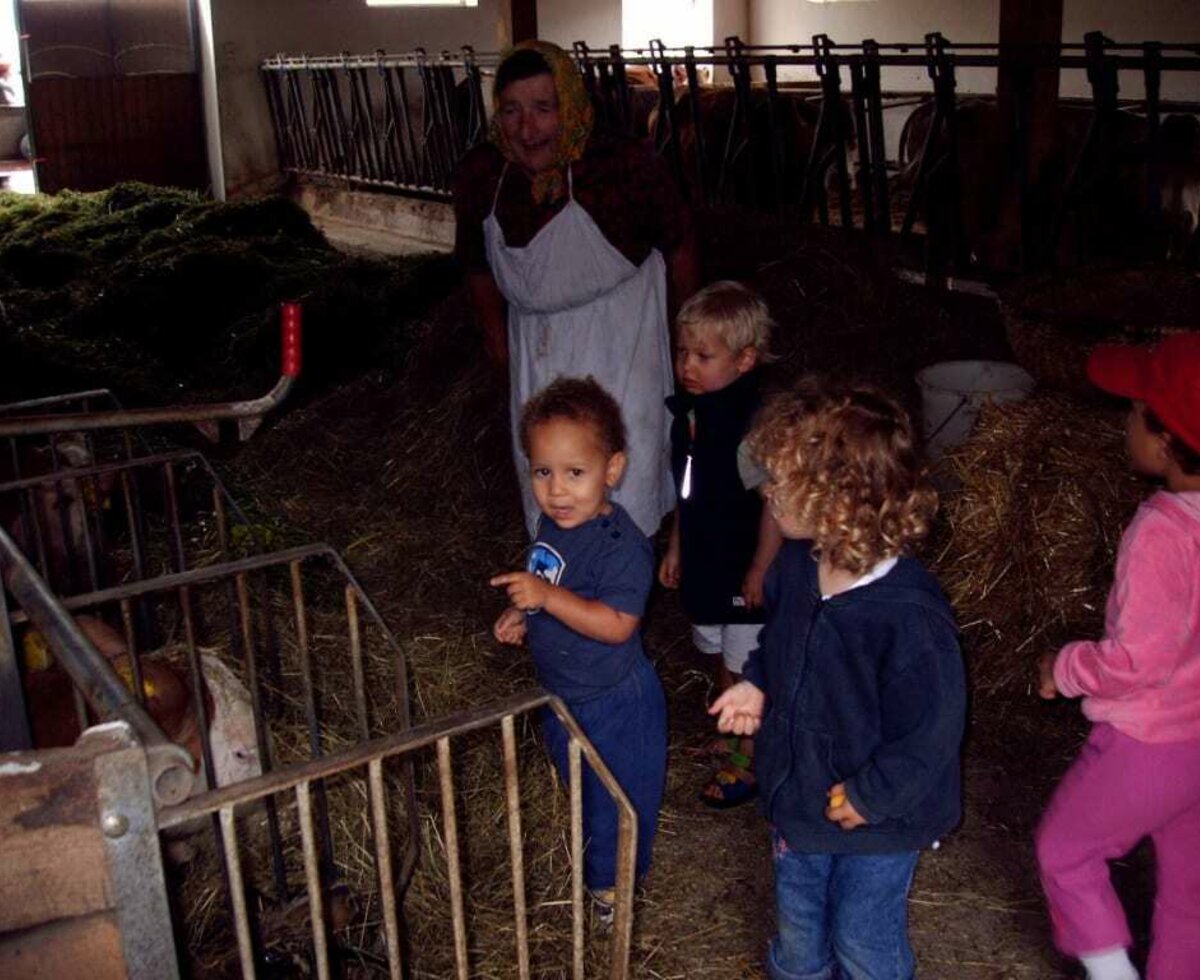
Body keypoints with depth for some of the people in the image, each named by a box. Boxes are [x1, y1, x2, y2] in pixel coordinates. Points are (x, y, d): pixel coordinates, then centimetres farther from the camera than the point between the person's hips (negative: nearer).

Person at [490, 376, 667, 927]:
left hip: (613, 702, -8)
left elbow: (617, 624, -36)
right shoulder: (553, 524, -3)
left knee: (614, 795, 12)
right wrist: (523, 617, -3)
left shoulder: (621, 544, -30)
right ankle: (590, 859, 52)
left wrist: (547, 596, -40)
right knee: (575, 783, 28)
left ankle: (610, 884, 35)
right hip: (563, 693, 9)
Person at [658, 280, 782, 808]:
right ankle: (732, 733, 43)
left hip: (747, 569, -8)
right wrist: (676, 547, 16)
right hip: (704, 561, 8)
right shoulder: (689, 411, 1)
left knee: (750, 667, 7)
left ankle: (751, 758, 23)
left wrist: (761, 571, -19)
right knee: (723, 655, 24)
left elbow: (774, 502, -22)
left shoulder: (755, 422, -25)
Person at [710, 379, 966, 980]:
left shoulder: (909, 615, -35)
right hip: (798, 796, 7)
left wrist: (866, 797, -20)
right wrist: (757, 685, -5)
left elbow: (928, 734, -27)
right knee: (797, 924, 29)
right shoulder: (795, 565, -11)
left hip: (876, 821, -6)